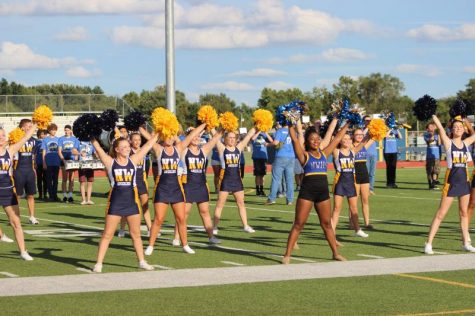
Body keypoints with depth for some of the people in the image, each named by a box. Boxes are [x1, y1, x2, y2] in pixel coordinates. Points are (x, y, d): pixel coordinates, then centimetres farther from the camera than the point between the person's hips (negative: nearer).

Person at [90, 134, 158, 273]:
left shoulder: (133, 160, 4)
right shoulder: (110, 162, -3)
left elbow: (148, 145, 6)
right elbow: (97, 146, -8)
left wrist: (157, 134, 7)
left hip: (131, 201, 3)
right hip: (115, 203, -3)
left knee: (136, 234, 11)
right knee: (107, 234, -1)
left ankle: (142, 261, 21)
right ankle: (98, 263, 2)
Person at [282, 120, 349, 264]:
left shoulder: (324, 153, 12)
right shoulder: (304, 155, -1)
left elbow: (337, 139, 17)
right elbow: (295, 139, -11)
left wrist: (347, 125, 21)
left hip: (323, 192, 5)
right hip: (307, 192, -5)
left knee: (327, 224, 14)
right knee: (298, 224, -3)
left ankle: (335, 253, 22)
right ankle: (287, 255, -2)